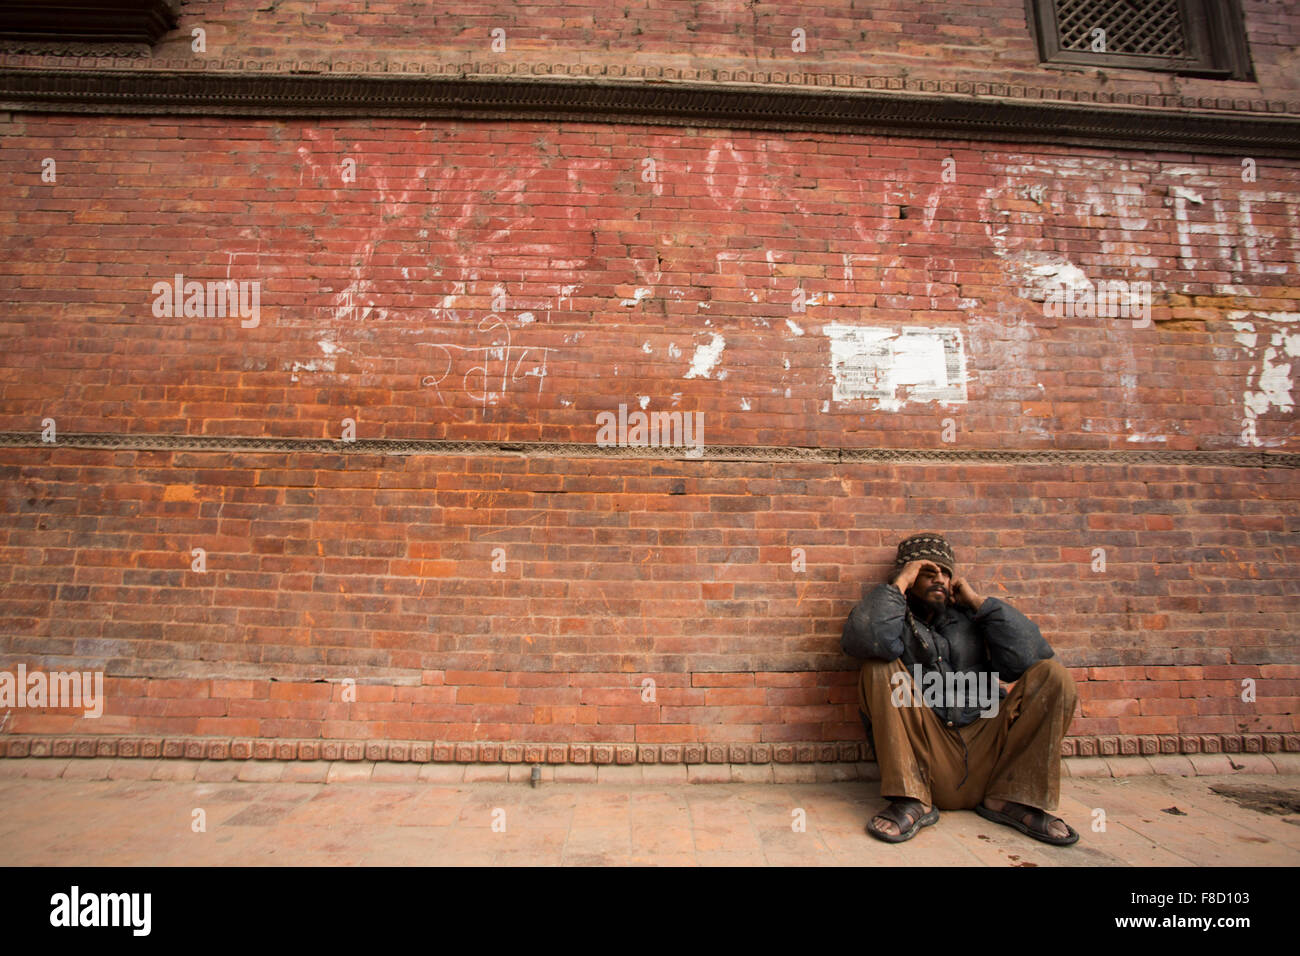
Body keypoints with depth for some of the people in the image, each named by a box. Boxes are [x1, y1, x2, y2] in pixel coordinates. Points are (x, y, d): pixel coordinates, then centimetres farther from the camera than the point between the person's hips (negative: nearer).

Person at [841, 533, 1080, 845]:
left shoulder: (969, 617, 13)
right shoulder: (895, 618, 4)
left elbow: (1030, 657, -5)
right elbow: (863, 640, -23)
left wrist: (977, 600, -2)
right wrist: (899, 583, -12)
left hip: (986, 747, 3)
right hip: (925, 755, -2)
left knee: (1052, 673, -7)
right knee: (880, 669, -22)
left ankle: (1008, 798, -6)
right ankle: (912, 801, -19)